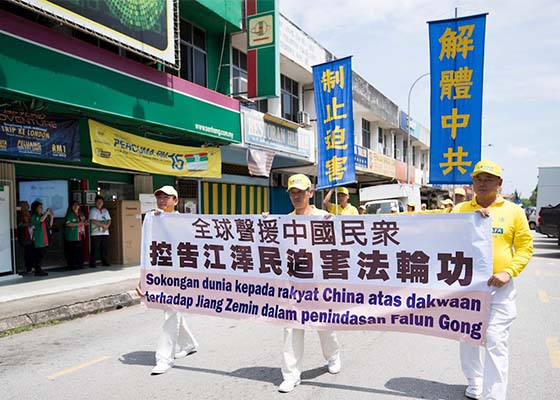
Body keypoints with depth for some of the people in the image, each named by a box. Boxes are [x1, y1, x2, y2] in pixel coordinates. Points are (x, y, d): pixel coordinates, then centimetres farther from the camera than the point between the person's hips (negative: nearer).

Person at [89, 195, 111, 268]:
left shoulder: (105, 211, 16)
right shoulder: (92, 211, -1)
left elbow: (109, 220, 12)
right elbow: (93, 221, -13)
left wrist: (107, 226, -9)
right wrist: (103, 225, -14)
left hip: (105, 233, 5)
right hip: (95, 233, -5)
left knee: (104, 249, 7)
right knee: (94, 249, -3)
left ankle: (105, 262, 15)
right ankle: (92, 263, 2)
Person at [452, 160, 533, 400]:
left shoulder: (513, 211, 1)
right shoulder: (461, 209, 5)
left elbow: (525, 247, 0)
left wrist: (509, 272, -14)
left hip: (498, 286, -2)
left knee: (495, 342, -5)